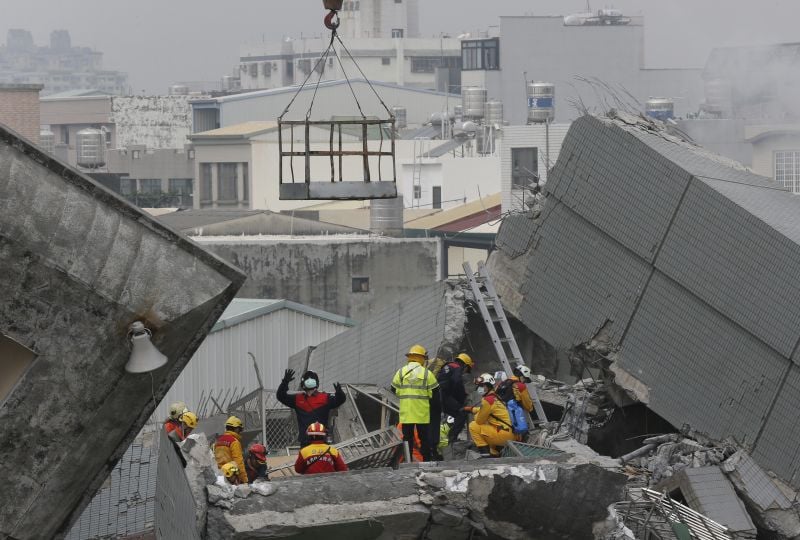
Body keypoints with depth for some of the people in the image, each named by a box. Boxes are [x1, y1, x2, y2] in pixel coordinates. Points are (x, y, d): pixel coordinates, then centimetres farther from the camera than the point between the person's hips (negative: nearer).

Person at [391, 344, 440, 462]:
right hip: (423, 413, -1)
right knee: (425, 438, 8)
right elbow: (435, 394, 1)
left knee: (407, 438, 6)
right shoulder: (427, 374, -3)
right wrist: (437, 410, 15)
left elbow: (393, 391, 6)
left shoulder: (401, 372, 1)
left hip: (405, 413, 1)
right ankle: (427, 459, 10)